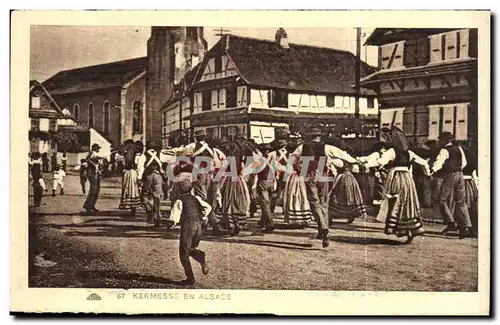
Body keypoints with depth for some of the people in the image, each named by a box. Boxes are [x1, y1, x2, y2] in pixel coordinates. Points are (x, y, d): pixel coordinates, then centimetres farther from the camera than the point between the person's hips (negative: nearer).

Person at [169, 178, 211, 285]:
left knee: (184, 253, 8)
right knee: (191, 249, 24)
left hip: (187, 225, -5)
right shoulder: (195, 198, 13)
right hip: (198, 225, 6)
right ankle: (201, 256, -11)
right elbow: (208, 207, 11)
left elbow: (174, 218, -11)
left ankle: (190, 278, 6)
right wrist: (202, 218, 15)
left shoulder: (179, 201, -4)